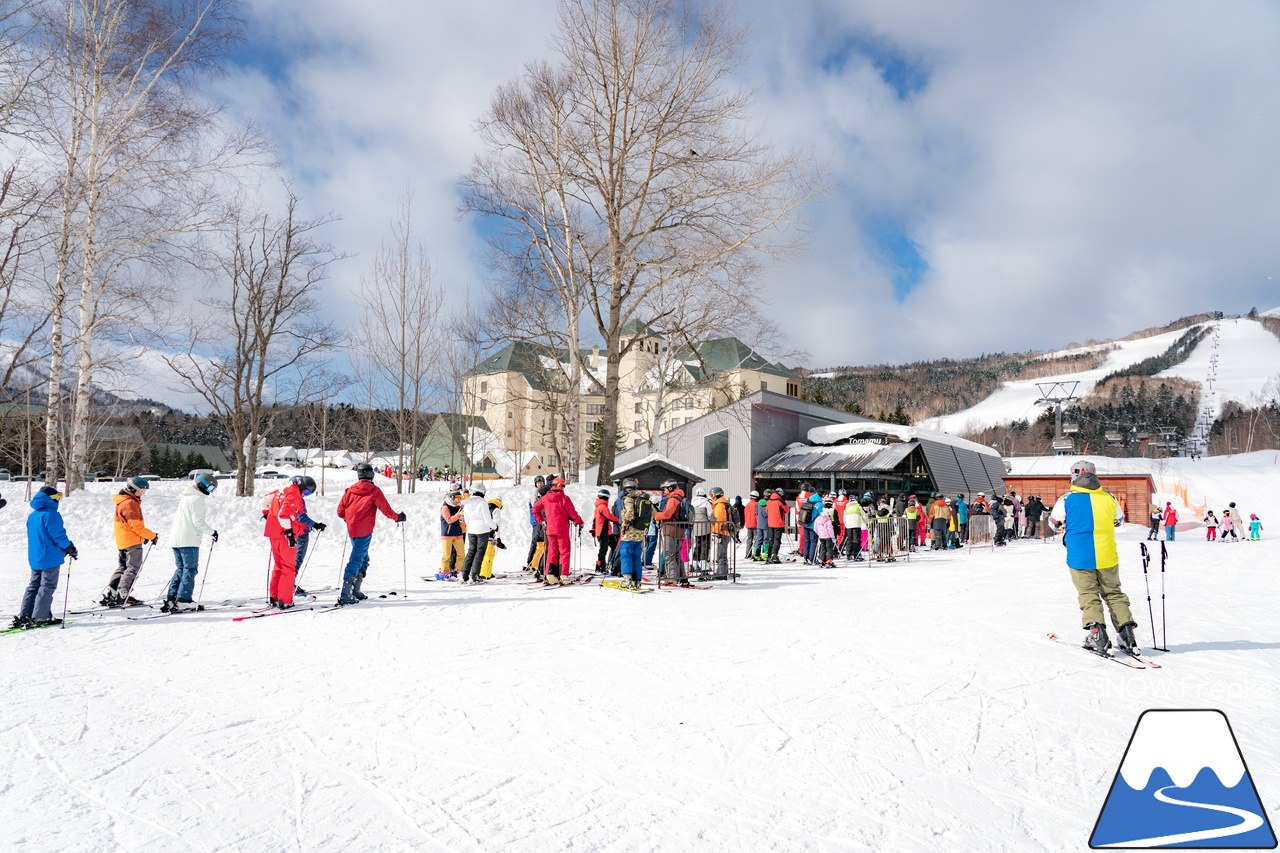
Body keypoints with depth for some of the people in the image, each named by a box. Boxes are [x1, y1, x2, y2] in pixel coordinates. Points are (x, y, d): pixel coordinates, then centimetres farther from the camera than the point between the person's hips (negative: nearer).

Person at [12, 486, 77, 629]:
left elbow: (34, 536, 18)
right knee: (47, 587, -2)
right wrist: (70, 549, -3)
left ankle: (24, 616, 13)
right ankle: (40, 617, -3)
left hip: (34, 557, 8)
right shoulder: (51, 514, -15)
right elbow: (58, 535, -16)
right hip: (50, 557, -8)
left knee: (34, 585, 14)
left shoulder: (32, 515, 12)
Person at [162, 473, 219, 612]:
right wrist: (212, 532, -6)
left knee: (181, 569, 14)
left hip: (176, 539, 9)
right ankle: (183, 600, -6)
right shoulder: (197, 499, -12)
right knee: (190, 570, -4)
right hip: (189, 540, -9)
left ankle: (170, 599, 11)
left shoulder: (185, 497, 20)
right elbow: (198, 522, -16)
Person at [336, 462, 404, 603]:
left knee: (363, 559, 19)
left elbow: (340, 511, 9)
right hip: (365, 532, -6)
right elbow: (386, 509, -6)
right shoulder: (374, 490, -6)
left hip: (352, 530, 6)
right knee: (357, 559, -7)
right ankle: (345, 595, -13)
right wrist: (397, 517, 12)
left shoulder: (350, 490, 8)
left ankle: (355, 591, 19)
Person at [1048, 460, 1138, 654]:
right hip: (1107, 557, 3)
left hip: (1080, 557, -3)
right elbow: (1119, 521, 18)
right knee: (1114, 594, 16)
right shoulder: (1109, 498, 0)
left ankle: (1096, 634, -7)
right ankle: (1126, 633, 12)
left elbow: (1054, 523, 6)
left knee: (1088, 595, 5)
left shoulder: (1066, 500, -8)